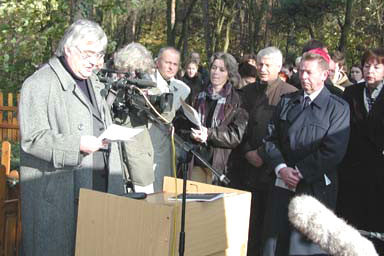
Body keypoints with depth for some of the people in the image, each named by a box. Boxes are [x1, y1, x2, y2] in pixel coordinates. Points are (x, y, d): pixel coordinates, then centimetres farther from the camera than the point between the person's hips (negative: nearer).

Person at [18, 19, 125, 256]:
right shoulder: (40, 84, -8)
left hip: (98, 187, 7)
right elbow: (32, 139, -15)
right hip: (56, 191, -7)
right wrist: (78, 144, -24)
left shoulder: (93, 84, 20)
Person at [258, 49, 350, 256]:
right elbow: (270, 138, 7)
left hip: (316, 188, -4)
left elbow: (333, 151, -11)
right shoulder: (287, 102, 12)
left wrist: (300, 172, -13)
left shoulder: (338, 108, -3)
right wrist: (281, 168, -9)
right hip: (282, 185, 4)